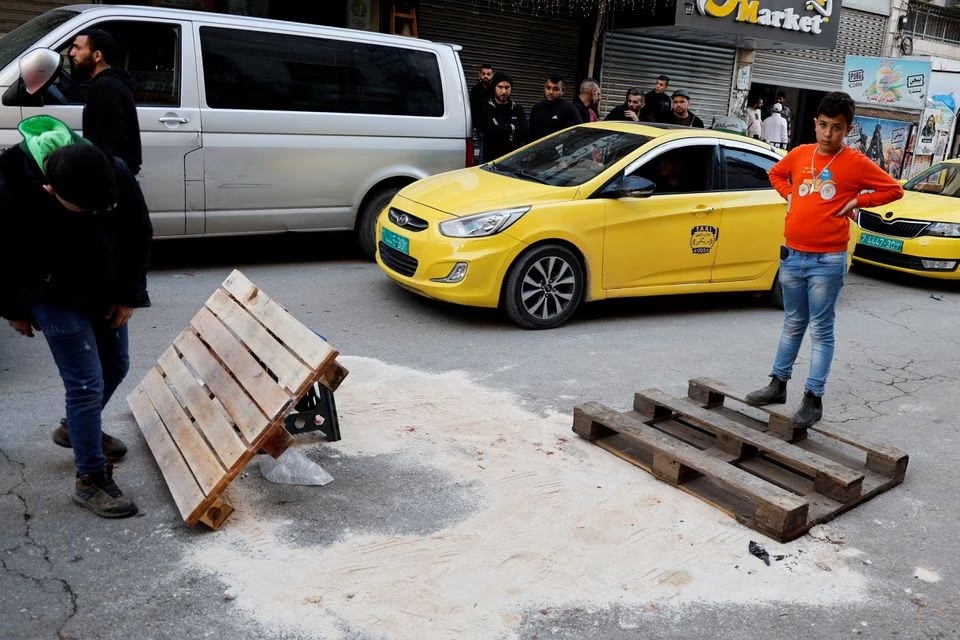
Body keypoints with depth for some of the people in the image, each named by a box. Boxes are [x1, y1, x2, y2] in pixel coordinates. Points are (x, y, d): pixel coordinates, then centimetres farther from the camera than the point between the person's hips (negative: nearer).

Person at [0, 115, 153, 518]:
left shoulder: (118, 175, -24)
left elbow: (139, 235, -7)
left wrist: (128, 295, -4)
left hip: (106, 292, 5)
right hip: (55, 299, -5)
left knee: (115, 366, 18)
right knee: (87, 383, -7)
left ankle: (78, 429, 46)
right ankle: (90, 480, 8)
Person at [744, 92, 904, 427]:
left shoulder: (856, 163, -5)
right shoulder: (800, 154, 5)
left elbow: (894, 189, 1)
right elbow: (776, 174, 24)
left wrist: (857, 201, -6)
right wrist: (790, 195, 9)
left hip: (828, 261, -4)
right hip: (792, 255, 4)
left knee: (821, 330, 1)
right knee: (793, 324, 16)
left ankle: (813, 398, 6)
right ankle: (778, 384, 25)